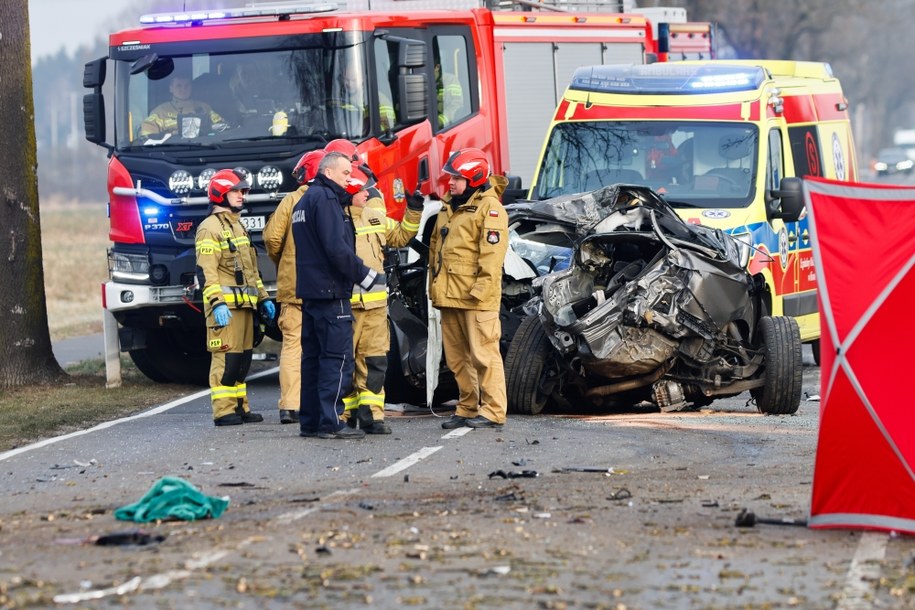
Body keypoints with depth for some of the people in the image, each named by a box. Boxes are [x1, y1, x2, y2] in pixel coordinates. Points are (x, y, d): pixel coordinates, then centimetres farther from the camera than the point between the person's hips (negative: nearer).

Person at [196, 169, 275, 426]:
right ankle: (223, 411, -10)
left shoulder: (238, 226, 23)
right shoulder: (210, 228, -8)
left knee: (243, 357, 11)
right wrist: (216, 303, -24)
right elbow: (206, 270, -16)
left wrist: (263, 298, 25)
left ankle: (239, 407, 18)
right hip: (225, 305, -9)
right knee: (227, 357, -11)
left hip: (244, 303, 9)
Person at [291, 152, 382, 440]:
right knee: (338, 358, -9)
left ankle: (310, 421, 14)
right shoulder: (325, 199, -12)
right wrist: (365, 275, -13)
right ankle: (331, 423, -12)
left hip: (310, 292, 10)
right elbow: (336, 248, -21)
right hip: (330, 291, -10)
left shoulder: (305, 201, 20)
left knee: (313, 357, 12)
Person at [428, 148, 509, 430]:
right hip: (449, 296, 9)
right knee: (457, 358, 12)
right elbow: (435, 247, 25)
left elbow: (492, 252, -15)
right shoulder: (448, 208, 19)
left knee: (483, 354, -7)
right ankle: (467, 408, 18)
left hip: (476, 299, -9)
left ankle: (492, 411, -5)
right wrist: (434, 285, 18)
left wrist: (481, 289, -20)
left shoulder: (489, 208, -8)